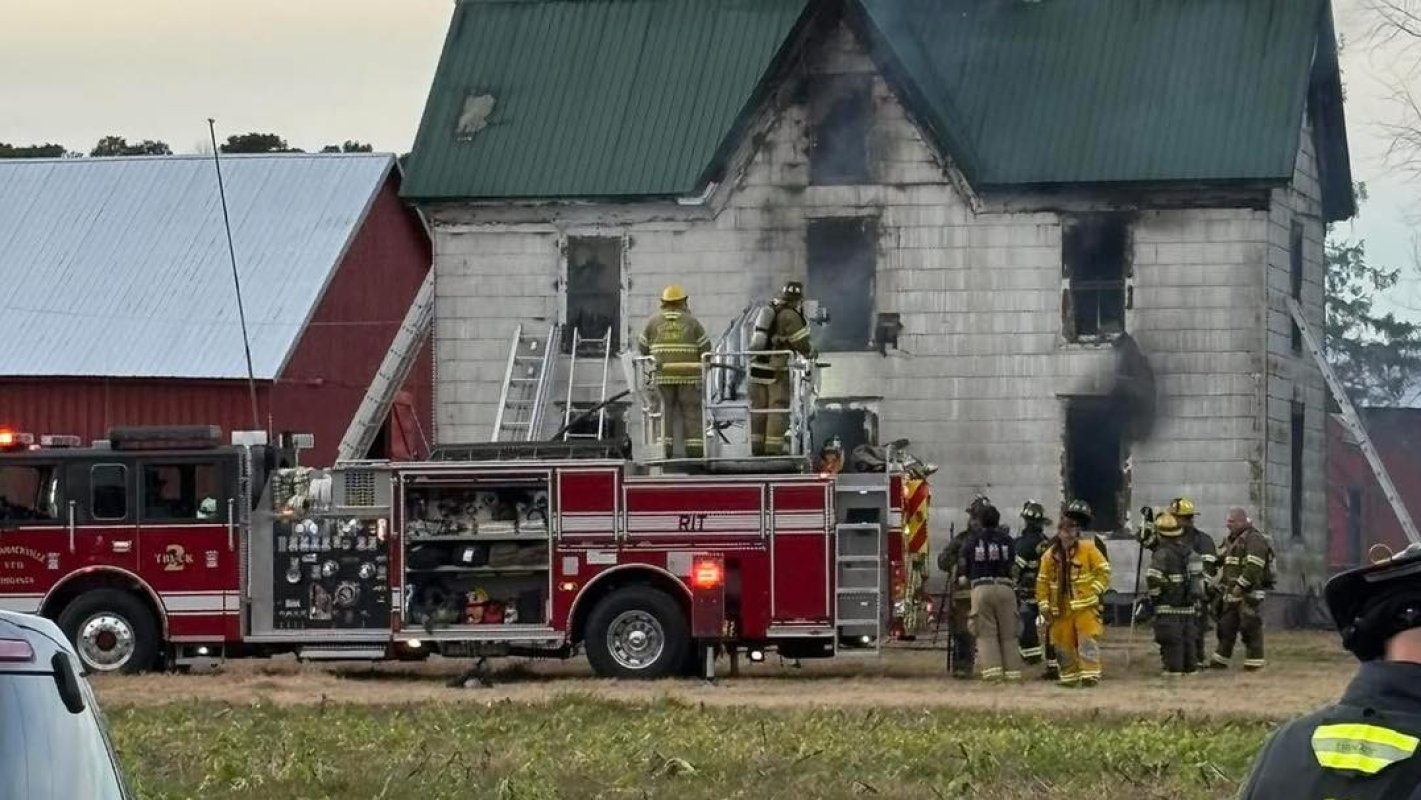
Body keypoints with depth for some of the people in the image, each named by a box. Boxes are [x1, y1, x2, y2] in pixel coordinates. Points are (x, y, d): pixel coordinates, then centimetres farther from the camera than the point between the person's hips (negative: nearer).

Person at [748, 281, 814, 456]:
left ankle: (756, 446, 12)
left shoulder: (769, 309, 12)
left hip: (757, 364, 7)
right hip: (775, 368, -7)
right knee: (778, 407, -1)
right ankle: (773, 448, -4)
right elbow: (801, 343, -7)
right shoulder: (790, 316, -10)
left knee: (758, 407, 11)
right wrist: (810, 353, 14)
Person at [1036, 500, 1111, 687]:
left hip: (1085, 606, -3)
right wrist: (1044, 607, 4)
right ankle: (1069, 677, 19)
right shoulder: (1050, 556, 7)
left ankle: (1090, 675, -15)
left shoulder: (1088, 549, -1)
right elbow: (1043, 583, 10)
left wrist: (1095, 591, -10)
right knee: (1064, 645, 7)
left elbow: (1103, 571, 0)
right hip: (1061, 610, 3)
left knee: (1088, 641, -13)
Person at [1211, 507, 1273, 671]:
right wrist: (1222, 589, 19)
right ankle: (1220, 660, 18)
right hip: (1231, 594, 9)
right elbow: (1224, 567, 25)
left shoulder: (1254, 540, -12)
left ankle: (1255, 662, -1)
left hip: (1249, 594, -9)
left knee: (1251, 628, -6)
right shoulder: (1231, 541, 19)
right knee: (1226, 627, 11)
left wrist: (1239, 586, -23)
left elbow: (1253, 568, -21)